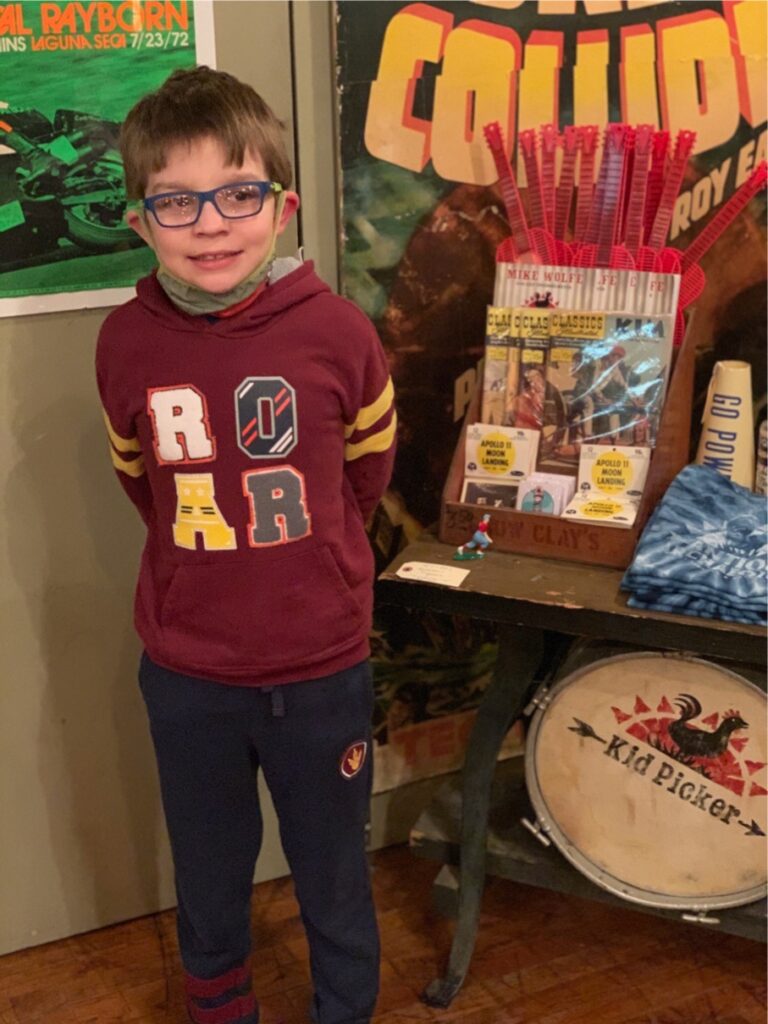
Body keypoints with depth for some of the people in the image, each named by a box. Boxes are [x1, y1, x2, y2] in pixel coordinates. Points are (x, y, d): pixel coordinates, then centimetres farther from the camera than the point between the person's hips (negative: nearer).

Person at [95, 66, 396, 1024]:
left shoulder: (335, 329, -15)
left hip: (320, 666, -1)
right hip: (185, 671, 2)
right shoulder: (125, 342, -9)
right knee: (209, 872, 22)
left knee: (333, 873, 18)